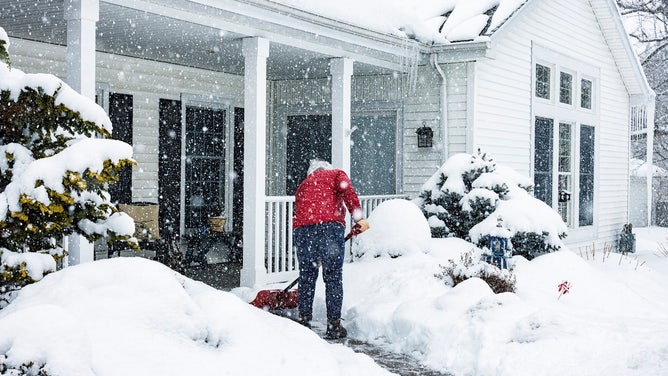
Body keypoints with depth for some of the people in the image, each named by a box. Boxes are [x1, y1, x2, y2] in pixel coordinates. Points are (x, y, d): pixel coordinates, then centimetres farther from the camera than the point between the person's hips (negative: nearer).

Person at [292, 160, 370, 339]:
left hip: (301, 229, 4)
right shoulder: (336, 174, 22)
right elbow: (347, 191, -2)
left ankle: (304, 321, 20)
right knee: (333, 277, 3)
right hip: (329, 225, -4)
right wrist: (359, 218, -11)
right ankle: (334, 325, 6)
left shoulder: (303, 185, 34)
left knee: (306, 277, 15)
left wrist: (314, 256, 39)